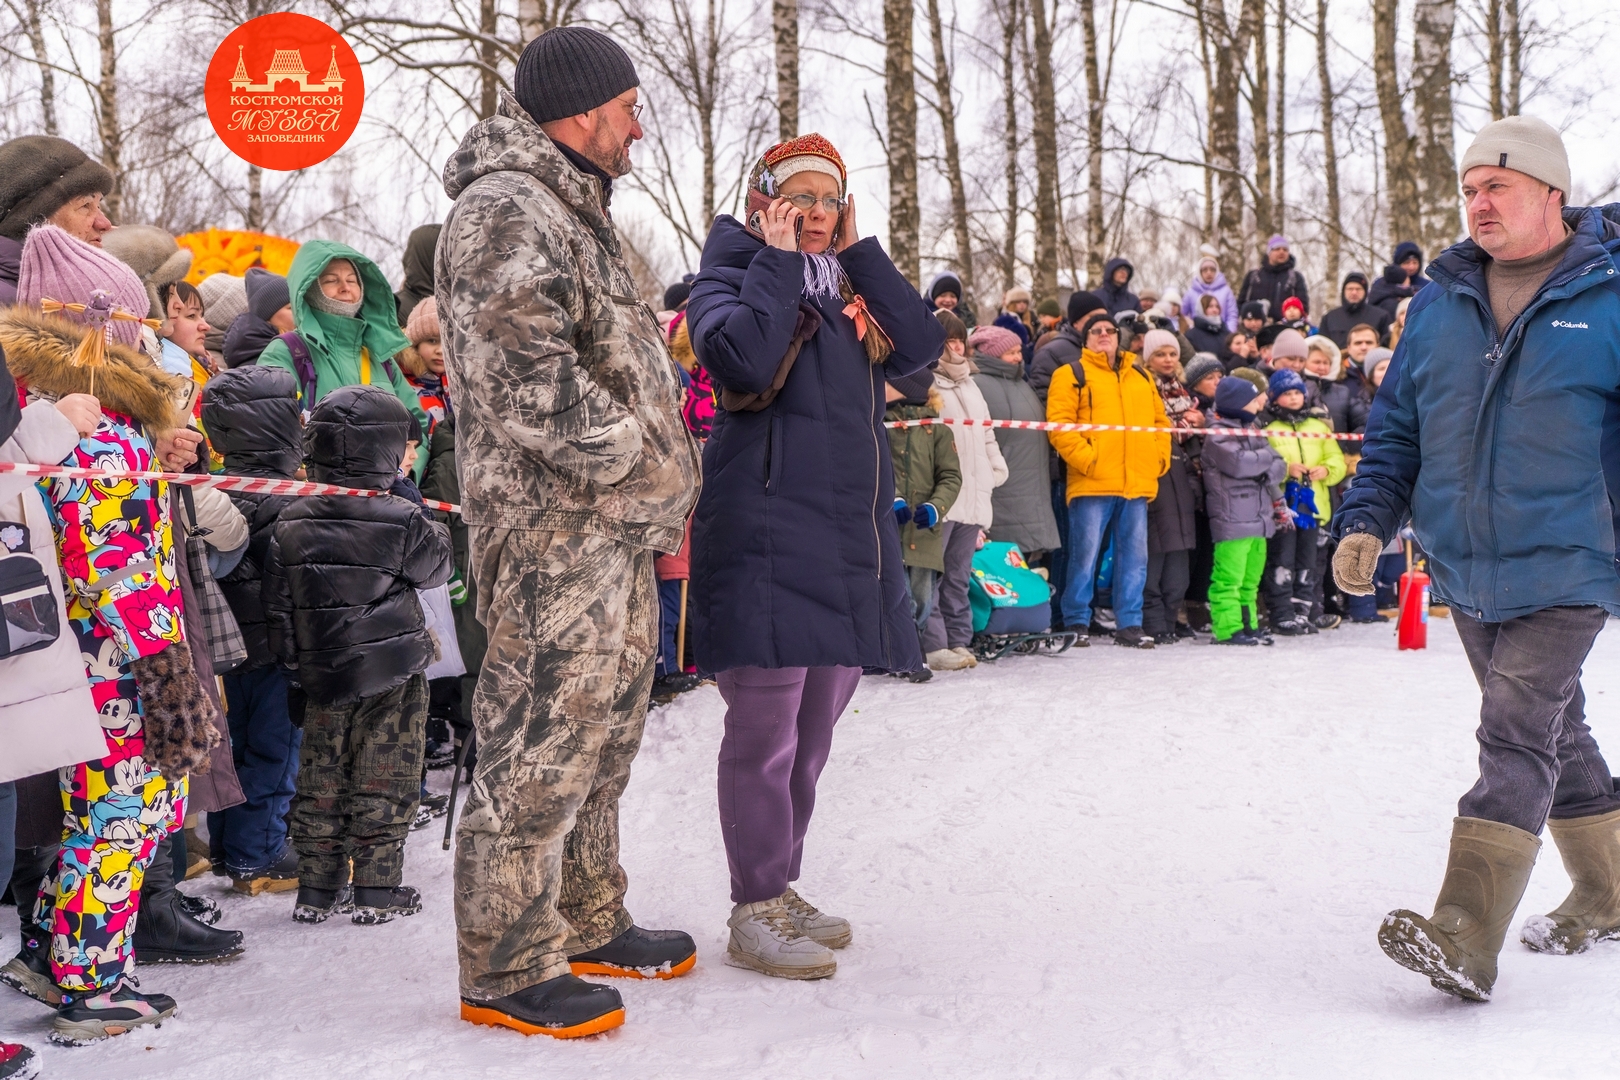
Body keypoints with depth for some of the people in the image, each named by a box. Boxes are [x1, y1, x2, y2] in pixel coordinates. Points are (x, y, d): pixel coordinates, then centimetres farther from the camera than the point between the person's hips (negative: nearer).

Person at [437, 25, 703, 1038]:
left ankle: (586, 925, 29)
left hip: (617, 530, 11)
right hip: (555, 528, -11)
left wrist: (666, 492, 20)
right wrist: (641, 461, -15)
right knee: (542, 741, -6)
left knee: (603, 731, 17)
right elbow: (532, 381, -24)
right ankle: (506, 972, 4)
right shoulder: (506, 211, -13)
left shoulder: (571, 211, 22)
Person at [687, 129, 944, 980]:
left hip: (849, 531, 7)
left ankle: (781, 887, 25)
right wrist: (778, 260, -10)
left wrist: (861, 253, 2)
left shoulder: (850, 286, 19)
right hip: (764, 533, -7)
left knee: (813, 726, 13)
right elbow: (742, 360, -21)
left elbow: (922, 347, 2)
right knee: (766, 727, -7)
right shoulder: (731, 278, 1)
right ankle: (753, 914, 2)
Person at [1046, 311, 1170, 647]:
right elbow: (1059, 423, -6)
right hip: (1092, 483, -5)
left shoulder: (1142, 377, 21)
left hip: (1137, 483, 5)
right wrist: (1085, 459, -15)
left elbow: (1160, 420, 23)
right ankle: (1077, 623, 6)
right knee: (1085, 556, -3)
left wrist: (1159, 457, 7)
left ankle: (1129, 624, 11)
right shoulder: (1072, 374, 4)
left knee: (1135, 556, 5)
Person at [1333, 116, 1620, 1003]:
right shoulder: (1438, 305, 7)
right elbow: (1396, 426, 12)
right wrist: (1367, 520, 0)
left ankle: (1466, 936, -18)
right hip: (1465, 571, 6)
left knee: (1517, 738, -14)